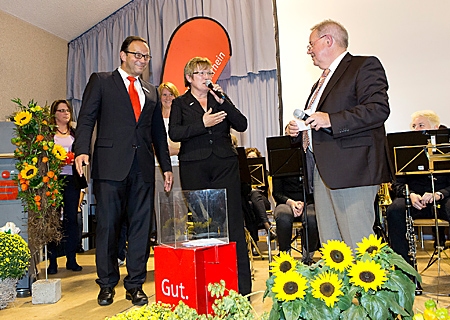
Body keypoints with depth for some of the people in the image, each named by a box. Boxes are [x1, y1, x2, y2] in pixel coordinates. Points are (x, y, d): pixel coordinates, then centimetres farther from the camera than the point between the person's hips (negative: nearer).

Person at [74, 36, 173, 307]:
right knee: (108, 225, 2)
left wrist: (166, 165, 15)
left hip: (143, 167, 4)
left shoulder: (151, 92, 21)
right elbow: (87, 118, 0)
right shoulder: (101, 81, 9)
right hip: (111, 165, -3)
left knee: (141, 226, 4)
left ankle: (135, 284, 15)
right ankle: (107, 285, 17)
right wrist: (82, 150, -16)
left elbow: (158, 131, 20)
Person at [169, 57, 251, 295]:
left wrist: (222, 101, -5)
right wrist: (203, 124, -14)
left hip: (225, 165, 1)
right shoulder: (180, 103, 11)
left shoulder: (220, 100, 17)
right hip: (194, 168, -1)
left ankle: (242, 284, 4)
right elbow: (174, 133, -5)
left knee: (233, 221, -3)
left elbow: (241, 125, 4)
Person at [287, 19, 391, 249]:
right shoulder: (322, 81, 28)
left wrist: (331, 119, -20)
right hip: (322, 172, 9)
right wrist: (298, 129, 13)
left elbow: (378, 109, -14)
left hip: (352, 170, -8)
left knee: (358, 249, -9)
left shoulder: (365, 66, 0)